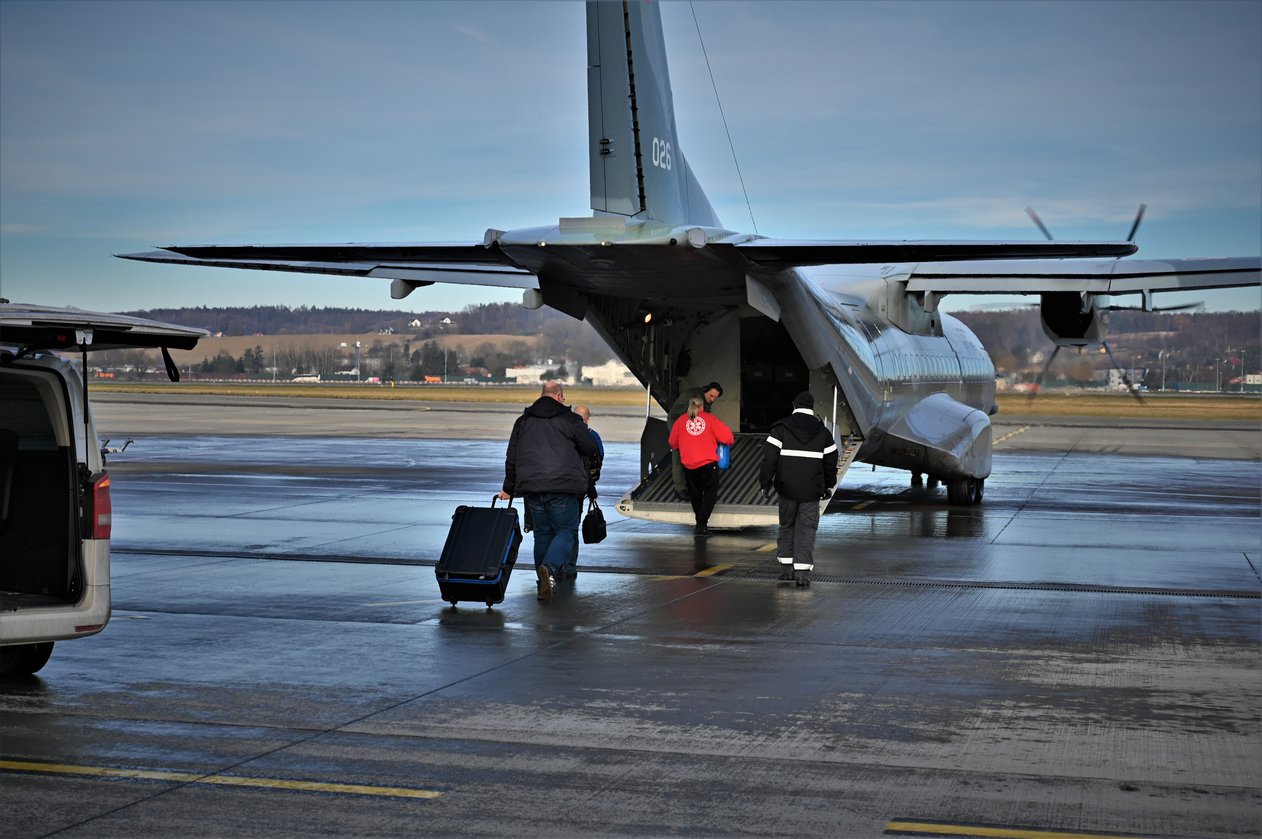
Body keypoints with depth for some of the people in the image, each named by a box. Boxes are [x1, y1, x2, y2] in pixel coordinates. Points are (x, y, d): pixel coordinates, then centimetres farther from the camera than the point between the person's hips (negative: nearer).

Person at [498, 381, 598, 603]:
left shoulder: (523, 421, 14)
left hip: (531, 487, 4)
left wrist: (508, 488, 24)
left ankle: (544, 584, 13)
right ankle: (549, 568, -25)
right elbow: (591, 448, 3)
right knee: (566, 530, 1)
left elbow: (511, 457, 16)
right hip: (562, 487, -4)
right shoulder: (568, 419, -1)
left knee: (542, 533, 14)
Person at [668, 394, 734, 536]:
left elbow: (673, 443, 13)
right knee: (710, 494, 5)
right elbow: (726, 437, -3)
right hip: (708, 464, -2)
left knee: (695, 495, 19)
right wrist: (730, 441, 21)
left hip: (689, 465, 2)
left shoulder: (680, 421, 5)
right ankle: (701, 525, -7)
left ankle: (700, 522, 25)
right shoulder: (710, 418, 0)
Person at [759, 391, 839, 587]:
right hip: (811, 490, 0)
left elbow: (769, 458, -5)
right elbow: (831, 462, 10)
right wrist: (828, 486, 23)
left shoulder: (781, 429, -1)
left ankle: (786, 566, 17)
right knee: (807, 529, 2)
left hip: (787, 489, 0)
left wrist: (765, 484, 1)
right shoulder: (822, 432, 4)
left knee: (786, 525, 15)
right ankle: (803, 571, -8)